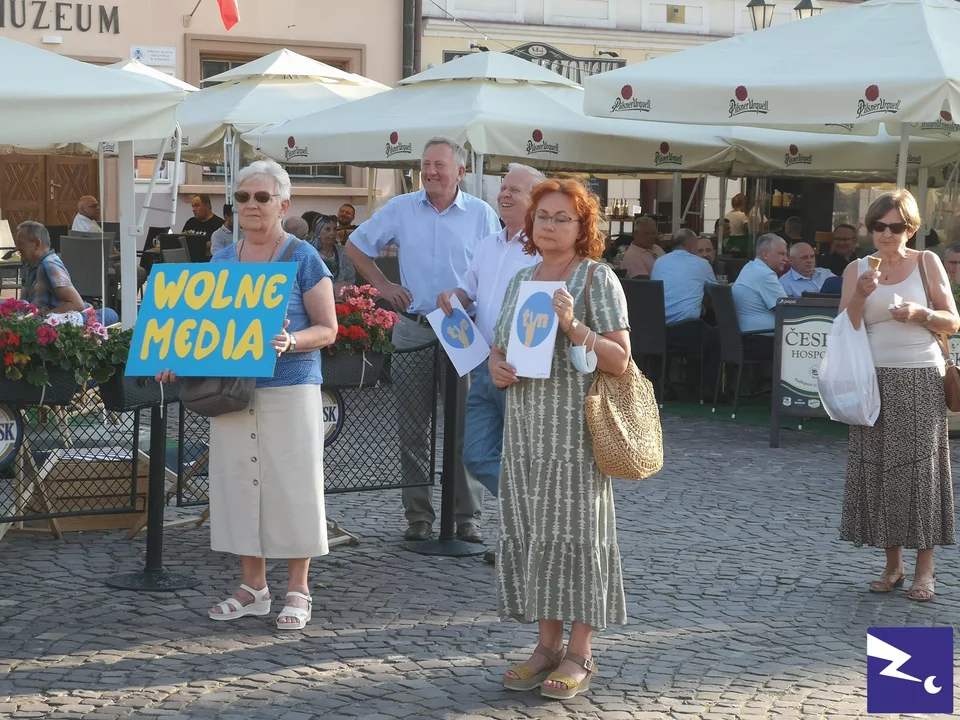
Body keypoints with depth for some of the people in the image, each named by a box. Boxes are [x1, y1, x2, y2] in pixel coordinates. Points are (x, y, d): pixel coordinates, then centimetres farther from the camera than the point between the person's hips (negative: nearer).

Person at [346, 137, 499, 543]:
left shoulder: (481, 215, 3)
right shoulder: (400, 209, 6)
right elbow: (356, 247, 16)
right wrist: (383, 287, 6)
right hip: (412, 330, 2)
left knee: (466, 426, -1)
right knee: (412, 426, 4)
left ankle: (468, 516, 7)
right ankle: (418, 515, 13)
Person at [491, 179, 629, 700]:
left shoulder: (597, 278, -3)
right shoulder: (520, 280, 14)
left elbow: (619, 360, -8)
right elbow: (500, 345, 22)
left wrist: (572, 325, -21)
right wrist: (495, 365, -1)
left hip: (576, 428, -6)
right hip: (524, 427, 6)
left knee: (572, 530, -2)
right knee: (529, 532, 6)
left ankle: (579, 655, 6)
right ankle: (548, 644, 17)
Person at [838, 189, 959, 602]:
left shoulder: (927, 263, 2)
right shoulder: (857, 270, 6)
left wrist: (920, 313, -17)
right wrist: (861, 295, -16)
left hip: (921, 380, -2)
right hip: (875, 380, 2)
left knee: (921, 467, -1)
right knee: (878, 470, 3)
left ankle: (924, 568, 5)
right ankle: (893, 565, 13)